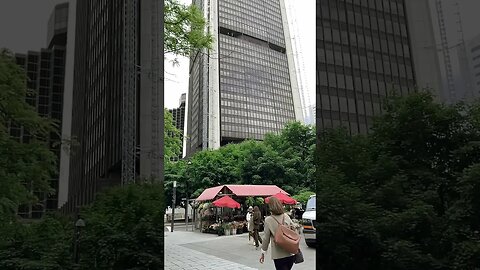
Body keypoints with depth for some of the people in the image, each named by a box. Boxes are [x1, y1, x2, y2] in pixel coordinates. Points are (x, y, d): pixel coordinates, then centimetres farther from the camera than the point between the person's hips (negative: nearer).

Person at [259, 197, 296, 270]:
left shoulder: (268, 220, -9)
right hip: (291, 253, 4)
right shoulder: (286, 216, 2)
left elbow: (266, 238, -4)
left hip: (279, 255, -4)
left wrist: (263, 253, 7)